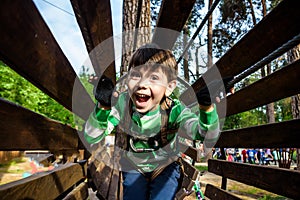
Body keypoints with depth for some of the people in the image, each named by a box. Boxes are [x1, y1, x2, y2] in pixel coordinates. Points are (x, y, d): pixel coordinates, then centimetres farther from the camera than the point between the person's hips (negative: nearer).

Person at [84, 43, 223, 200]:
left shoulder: (174, 111, -27)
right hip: (132, 168, 2)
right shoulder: (120, 103, -24)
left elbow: (209, 140, -36)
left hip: (165, 166, -1)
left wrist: (207, 109, -56)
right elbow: (91, 139, -29)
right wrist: (103, 108, -47)